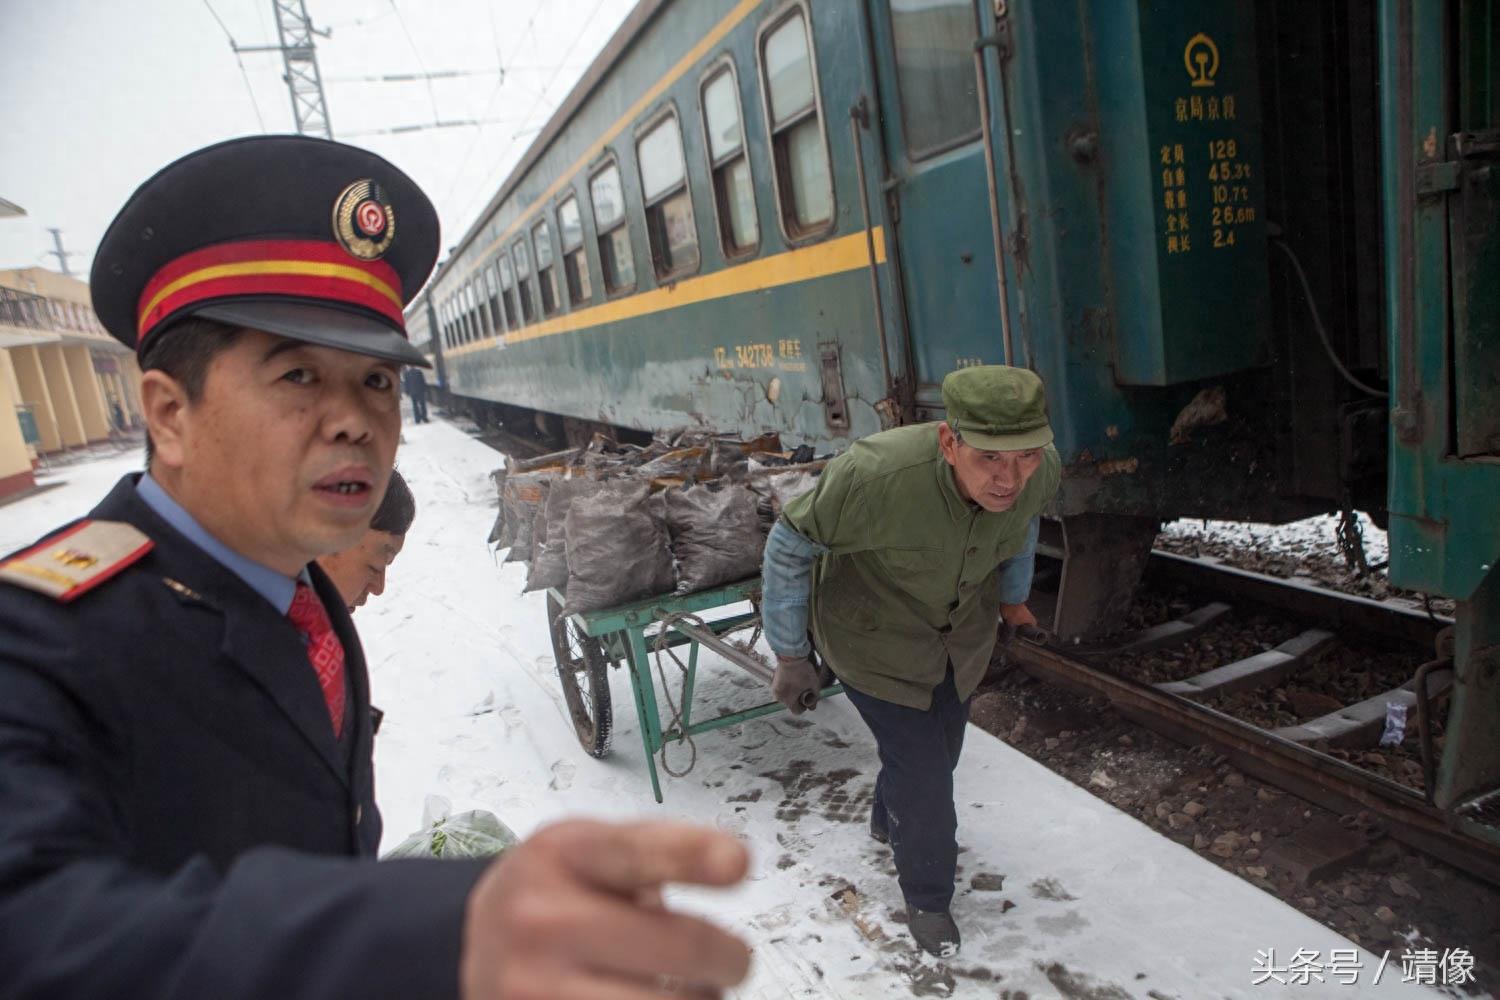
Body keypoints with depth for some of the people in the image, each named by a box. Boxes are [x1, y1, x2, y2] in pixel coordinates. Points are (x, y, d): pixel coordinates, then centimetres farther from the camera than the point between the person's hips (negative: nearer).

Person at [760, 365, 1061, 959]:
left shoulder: (1040, 470, -24)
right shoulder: (878, 476, -42)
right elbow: (789, 547, -26)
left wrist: (1013, 596, 17)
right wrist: (790, 657, -18)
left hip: (962, 625, 6)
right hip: (875, 631, -5)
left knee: (942, 746, 23)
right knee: (920, 765, -3)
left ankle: (889, 822, 57)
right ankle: (927, 896, 29)